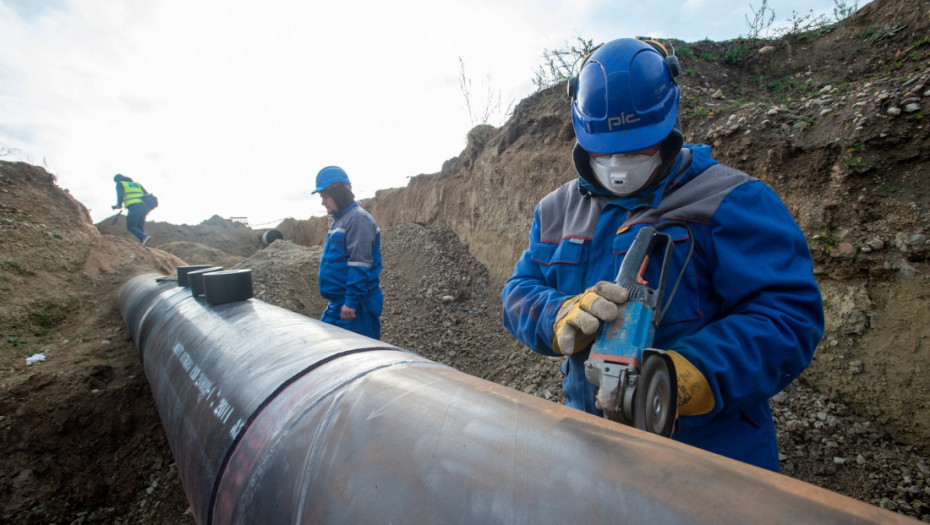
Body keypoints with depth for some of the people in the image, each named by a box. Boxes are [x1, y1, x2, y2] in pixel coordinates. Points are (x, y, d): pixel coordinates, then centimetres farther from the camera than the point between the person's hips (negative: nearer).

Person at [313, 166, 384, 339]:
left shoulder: (358, 219, -15)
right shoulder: (339, 219, 17)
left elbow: (360, 266, -22)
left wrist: (351, 301, -24)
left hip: (355, 304, -10)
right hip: (337, 302, 10)